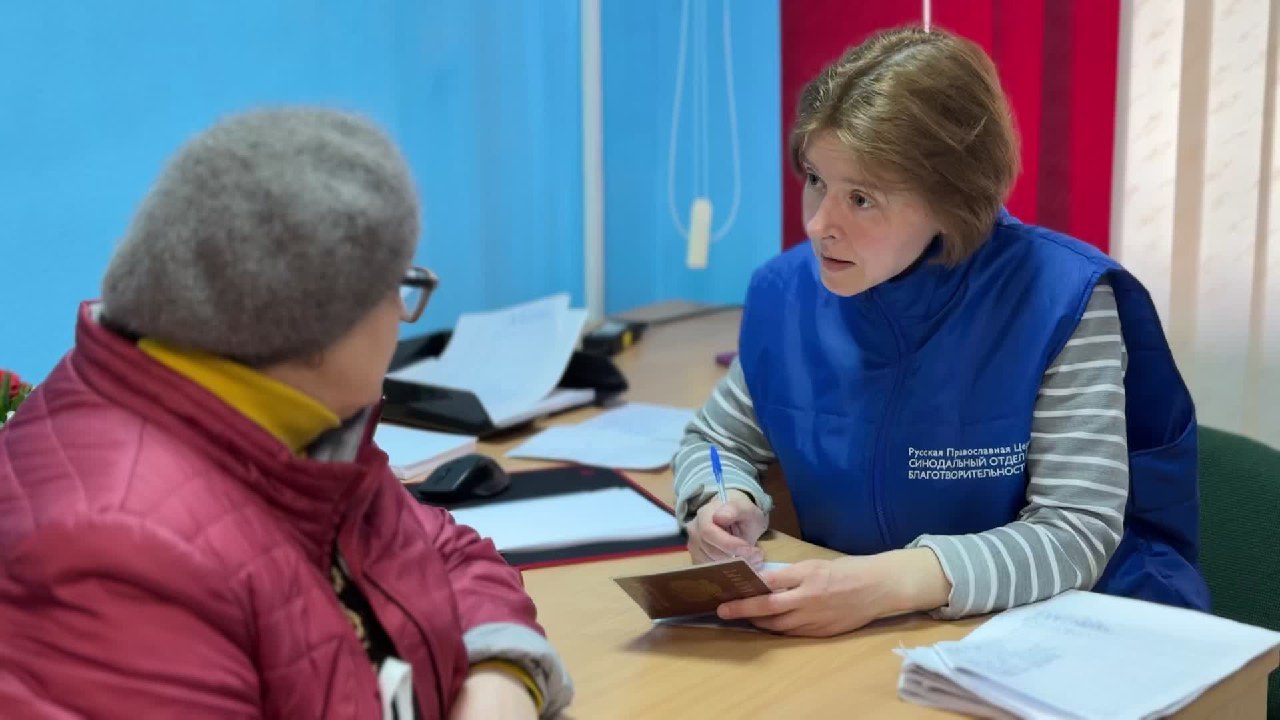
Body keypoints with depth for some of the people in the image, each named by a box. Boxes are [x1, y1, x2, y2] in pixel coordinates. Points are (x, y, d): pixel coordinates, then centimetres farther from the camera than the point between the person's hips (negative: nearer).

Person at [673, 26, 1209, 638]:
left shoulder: (1060, 299, -17)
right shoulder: (785, 293, -4)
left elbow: (1077, 533, -21)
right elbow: (716, 441, 13)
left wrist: (894, 583, -35)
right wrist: (722, 503, -11)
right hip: (848, 637, 4)